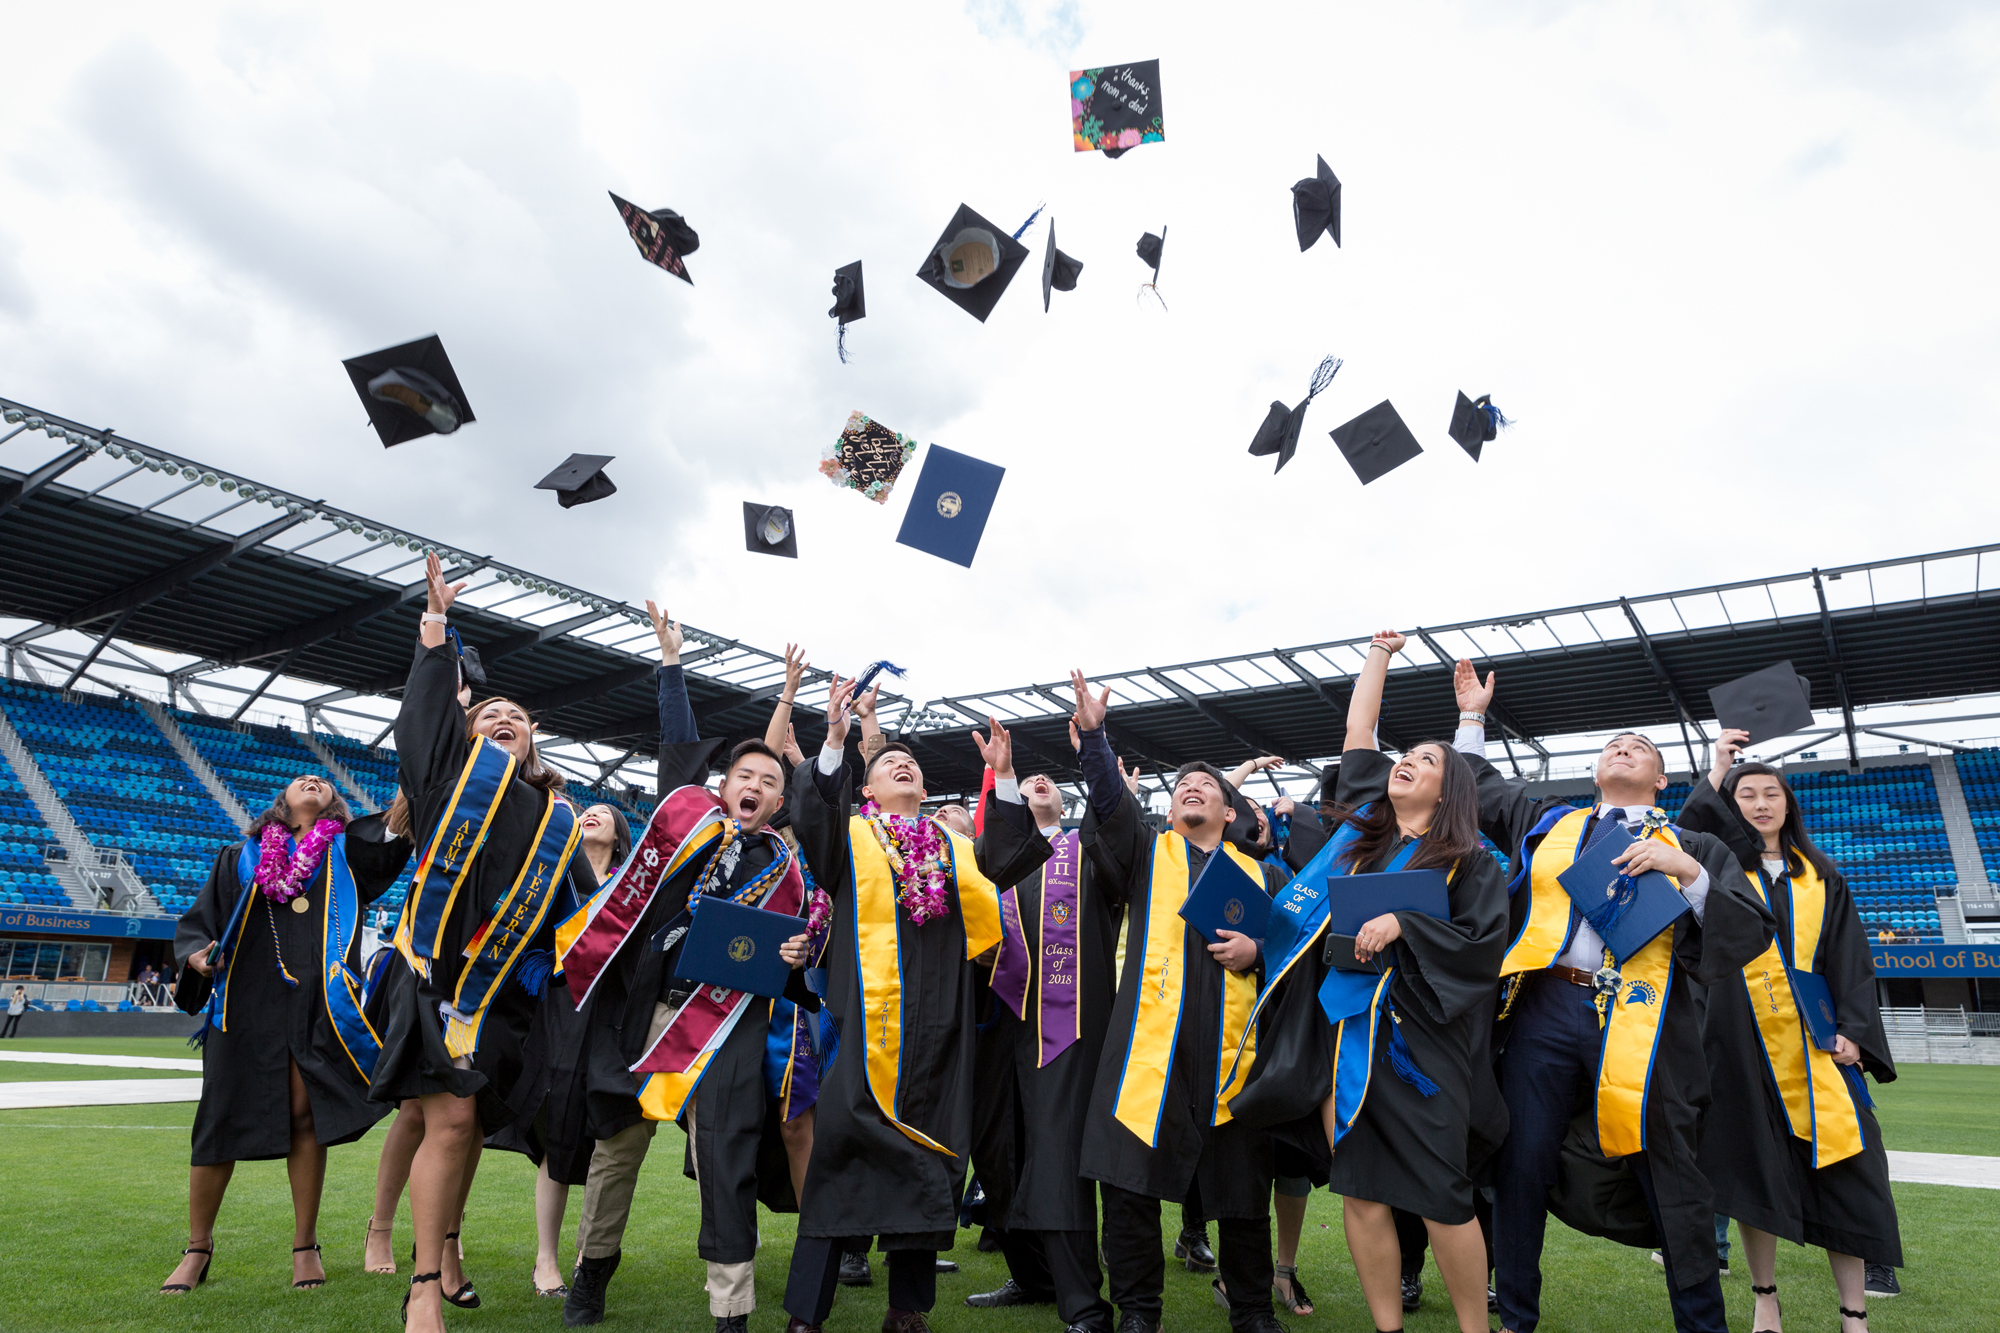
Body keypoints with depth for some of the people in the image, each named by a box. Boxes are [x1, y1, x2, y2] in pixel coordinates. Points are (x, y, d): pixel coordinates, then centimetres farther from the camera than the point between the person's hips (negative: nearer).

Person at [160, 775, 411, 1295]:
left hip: (317, 1002, -1)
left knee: (305, 1116, -4)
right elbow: (197, 920, 18)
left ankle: (305, 1246, 10)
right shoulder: (242, 857, 18)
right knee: (223, 1119, 3)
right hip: (247, 997, 1)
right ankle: (198, 1247, 22)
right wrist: (197, 954, -3)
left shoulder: (349, 852, 14)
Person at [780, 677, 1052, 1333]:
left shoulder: (954, 849, 21)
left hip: (936, 1025, 4)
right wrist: (834, 740, -21)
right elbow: (809, 814, -9)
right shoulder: (849, 835, 11)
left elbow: (1007, 863, 5)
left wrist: (1003, 779, -2)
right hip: (867, 1015, -3)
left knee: (925, 1159, 6)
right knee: (845, 1144, -6)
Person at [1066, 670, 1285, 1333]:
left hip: (1231, 1041, 2)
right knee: (1132, 1175, -3)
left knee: (1242, 1179, 6)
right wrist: (1092, 734, -20)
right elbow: (1110, 800, -5)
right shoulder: (1147, 851, 13)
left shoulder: (1256, 869, 19)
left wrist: (1256, 949, -4)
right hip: (1152, 1033, -1)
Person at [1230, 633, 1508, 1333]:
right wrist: (1379, 655, 25)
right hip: (1340, 1031, 4)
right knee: (1358, 1191, 5)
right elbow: (1357, 737, 18)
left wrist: (1402, 924, -17)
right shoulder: (1363, 832, 14)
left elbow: (1483, 940, -8)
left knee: (1438, 1193, -3)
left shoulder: (1466, 860, 3)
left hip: (1413, 1038, -4)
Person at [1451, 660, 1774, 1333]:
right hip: (1545, 1009, 1)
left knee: (1668, 1179, 3)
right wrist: (1473, 716, 31)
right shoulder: (1548, 822, 20)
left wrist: (1685, 871, -8)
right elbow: (1477, 790, 32)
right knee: (1521, 1165, 2)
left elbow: (1752, 928, 5)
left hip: (1640, 1021, -1)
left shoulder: (1692, 847, 16)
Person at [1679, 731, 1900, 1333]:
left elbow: (1850, 958, 9)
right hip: (1743, 1040, -2)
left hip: (1815, 1040, 2)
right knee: (1755, 1165, 3)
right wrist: (1715, 775, -15)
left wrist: (1852, 1030, -4)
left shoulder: (1821, 877, 14)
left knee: (1839, 1169, -2)